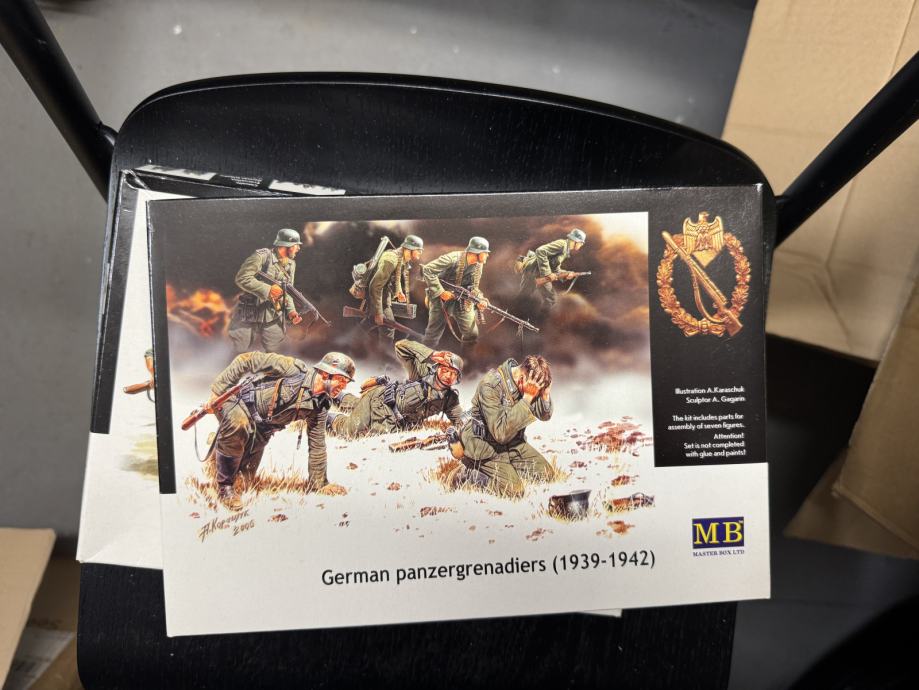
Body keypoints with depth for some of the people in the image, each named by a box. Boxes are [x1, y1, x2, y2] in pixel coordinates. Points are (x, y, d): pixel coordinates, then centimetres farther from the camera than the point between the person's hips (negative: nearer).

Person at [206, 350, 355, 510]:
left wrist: (320, 483, 1)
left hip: (261, 429, 6)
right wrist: (218, 390, -23)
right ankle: (225, 486, -18)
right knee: (238, 426, -40)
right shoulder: (295, 369, -26)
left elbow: (317, 444, 0)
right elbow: (247, 360, -21)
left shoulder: (321, 405, -8)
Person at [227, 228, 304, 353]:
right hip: (249, 319, -5)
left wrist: (291, 311, -5)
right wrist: (268, 290, -23)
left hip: (273, 322, 5)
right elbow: (242, 278, -20)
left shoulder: (291, 264, 8)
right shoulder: (262, 256, -14)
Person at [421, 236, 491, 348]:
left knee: (472, 334, 7)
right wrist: (440, 292, -31)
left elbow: (473, 287, -1)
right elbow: (427, 270, -30)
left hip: (462, 301, 6)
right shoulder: (453, 258, -27)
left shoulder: (478, 266, -6)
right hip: (441, 298, -6)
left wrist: (480, 300, -24)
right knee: (433, 334, 0)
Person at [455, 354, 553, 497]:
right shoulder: (490, 385, -29)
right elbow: (501, 433, -34)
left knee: (546, 473, 3)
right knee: (514, 490, -20)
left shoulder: (531, 382, -7)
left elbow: (544, 415, 2)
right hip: (485, 446, -7)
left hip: (513, 442, 8)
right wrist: (526, 400, -36)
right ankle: (469, 475, -1)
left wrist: (545, 394, -19)